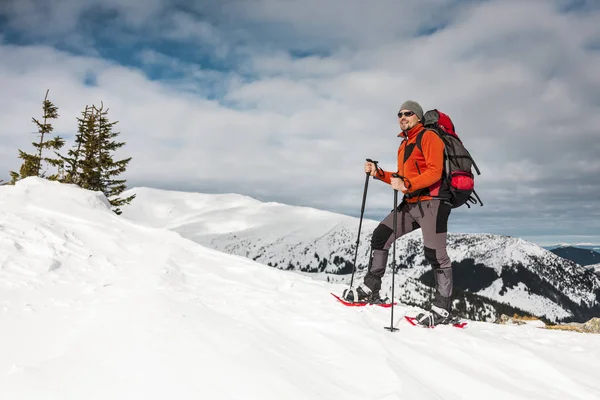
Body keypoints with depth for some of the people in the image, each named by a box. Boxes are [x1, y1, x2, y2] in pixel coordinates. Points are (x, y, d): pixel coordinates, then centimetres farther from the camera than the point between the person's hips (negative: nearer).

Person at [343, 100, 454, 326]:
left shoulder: (428, 137, -5)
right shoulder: (404, 145, 22)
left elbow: (434, 172, -17)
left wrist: (407, 185, -30)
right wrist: (378, 174, 11)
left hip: (432, 202, -9)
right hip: (411, 203, 9)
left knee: (434, 253, -11)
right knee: (380, 235, 5)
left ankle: (442, 309, -3)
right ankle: (370, 289, 11)